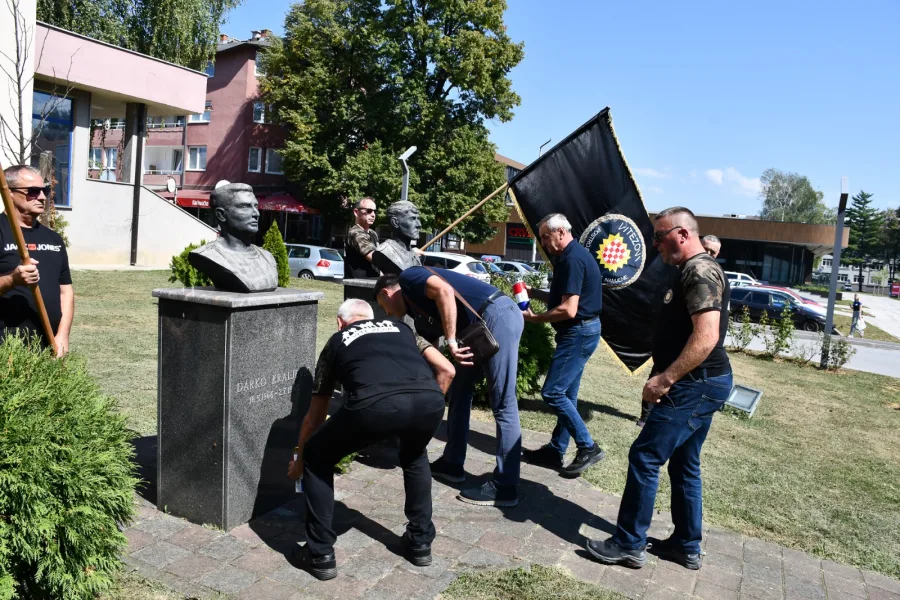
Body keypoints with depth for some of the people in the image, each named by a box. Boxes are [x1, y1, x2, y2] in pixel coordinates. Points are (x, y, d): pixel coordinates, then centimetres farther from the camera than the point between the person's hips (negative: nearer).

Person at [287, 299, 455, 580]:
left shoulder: (336, 342, 33)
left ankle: (321, 555, 27)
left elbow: (314, 416, 41)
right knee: (415, 457, 38)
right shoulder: (400, 327, 37)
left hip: (374, 404, -3)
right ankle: (421, 543, 40)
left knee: (316, 459, 26)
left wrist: (299, 461, 57)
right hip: (429, 400, 3)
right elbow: (446, 370, 27)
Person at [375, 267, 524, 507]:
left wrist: (451, 342, -16)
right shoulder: (420, 312, 26)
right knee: (460, 389, 18)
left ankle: (505, 488, 1)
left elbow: (444, 291, -18)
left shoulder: (408, 279, 2)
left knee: (503, 405, -6)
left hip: (498, 316, -10)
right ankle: (452, 464, 29)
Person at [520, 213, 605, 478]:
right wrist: (532, 292, 11)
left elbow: (568, 309, -24)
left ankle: (588, 447, 0)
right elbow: (562, 298, 21)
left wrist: (533, 318, -13)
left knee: (552, 392, -7)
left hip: (579, 332, -11)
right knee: (566, 394, 14)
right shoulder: (573, 256, 14)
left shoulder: (572, 259, -19)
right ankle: (556, 450, 22)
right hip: (581, 331, 11)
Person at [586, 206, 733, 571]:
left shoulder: (701, 271, -17)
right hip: (699, 384, 11)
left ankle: (629, 545, 6)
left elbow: (706, 338, -27)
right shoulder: (694, 272, 16)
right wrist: (668, 377, 19)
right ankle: (686, 546, 28)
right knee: (684, 465, 16)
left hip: (695, 386, -11)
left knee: (644, 458, -5)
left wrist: (664, 379, -25)